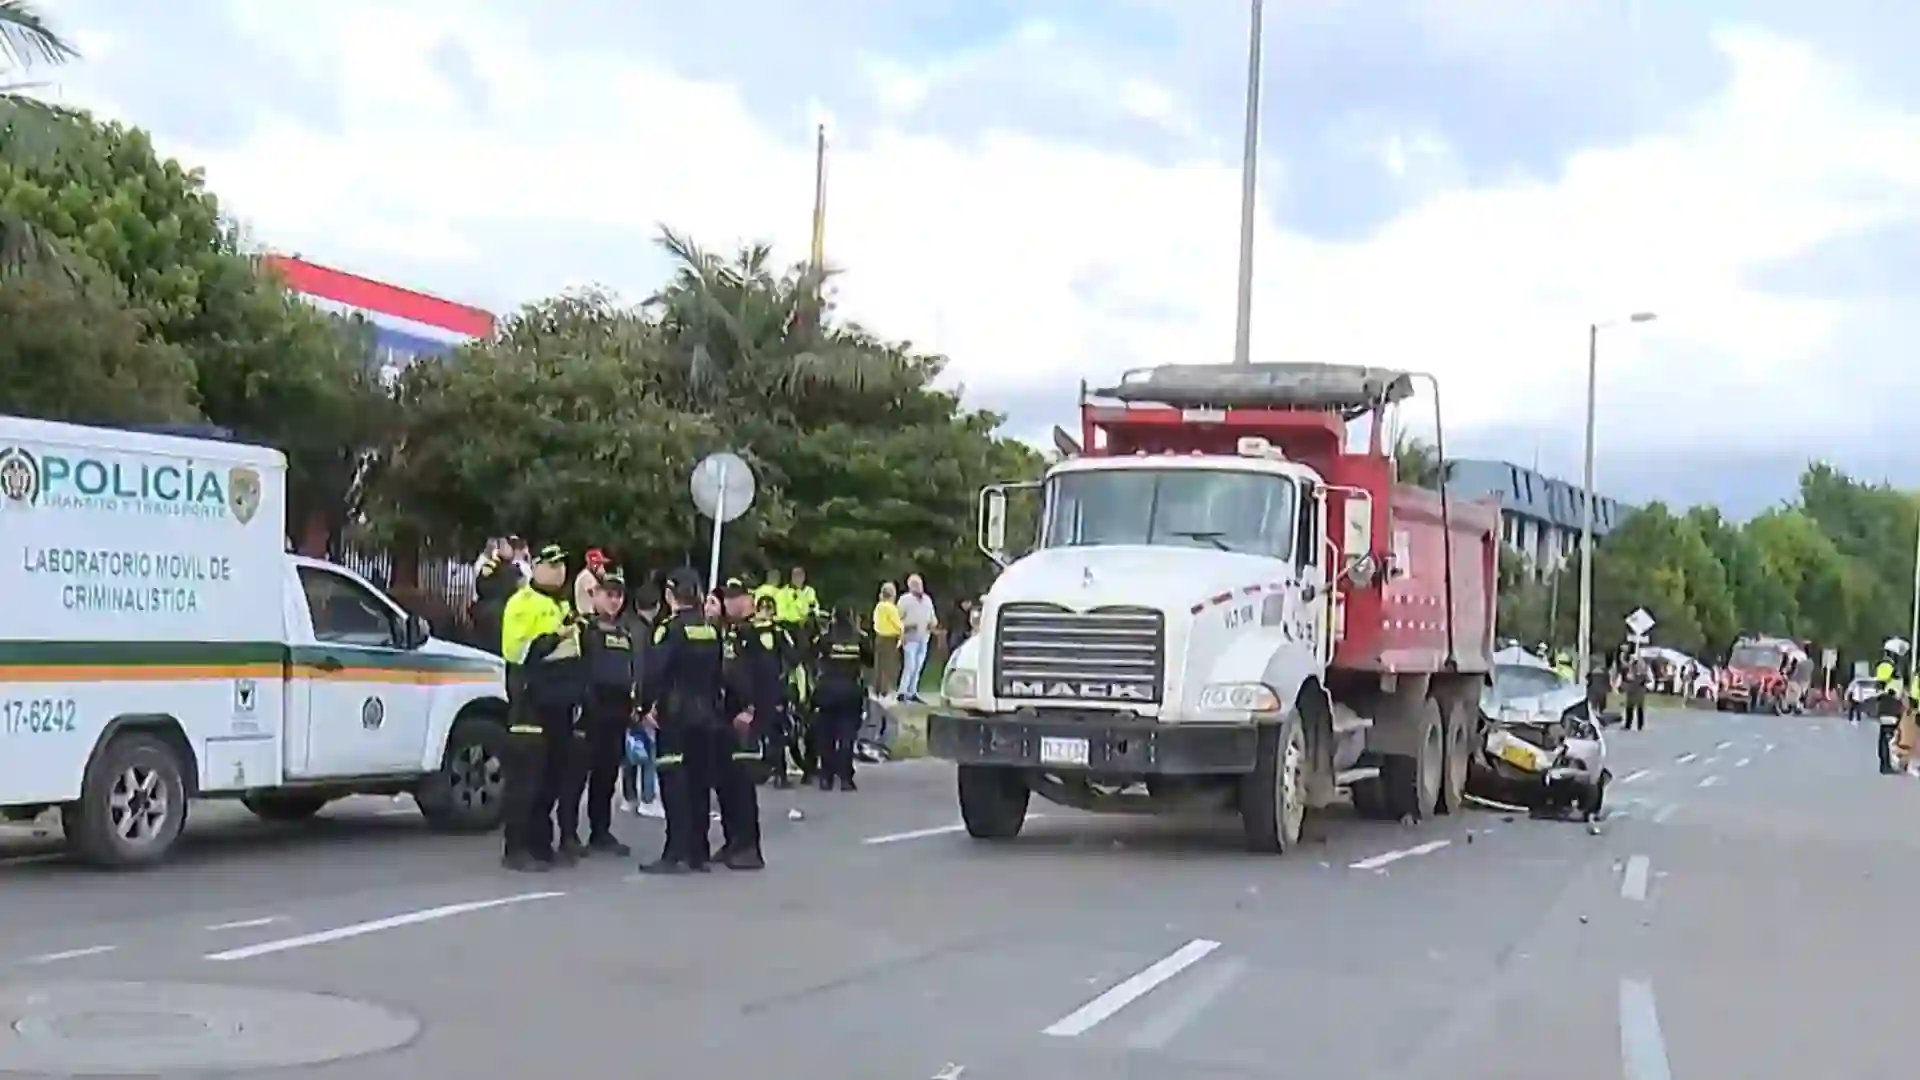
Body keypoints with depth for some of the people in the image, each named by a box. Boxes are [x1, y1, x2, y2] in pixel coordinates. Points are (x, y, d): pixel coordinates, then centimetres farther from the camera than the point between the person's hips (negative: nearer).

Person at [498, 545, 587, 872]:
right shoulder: (523, 603, -7)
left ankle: (541, 844, 16)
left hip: (559, 704, 9)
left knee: (553, 776, 9)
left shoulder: (563, 605, 21)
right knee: (526, 776, -9)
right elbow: (516, 649, -18)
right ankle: (516, 849, -9)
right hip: (531, 703, -8)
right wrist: (555, 637, -22)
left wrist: (577, 694, 22)